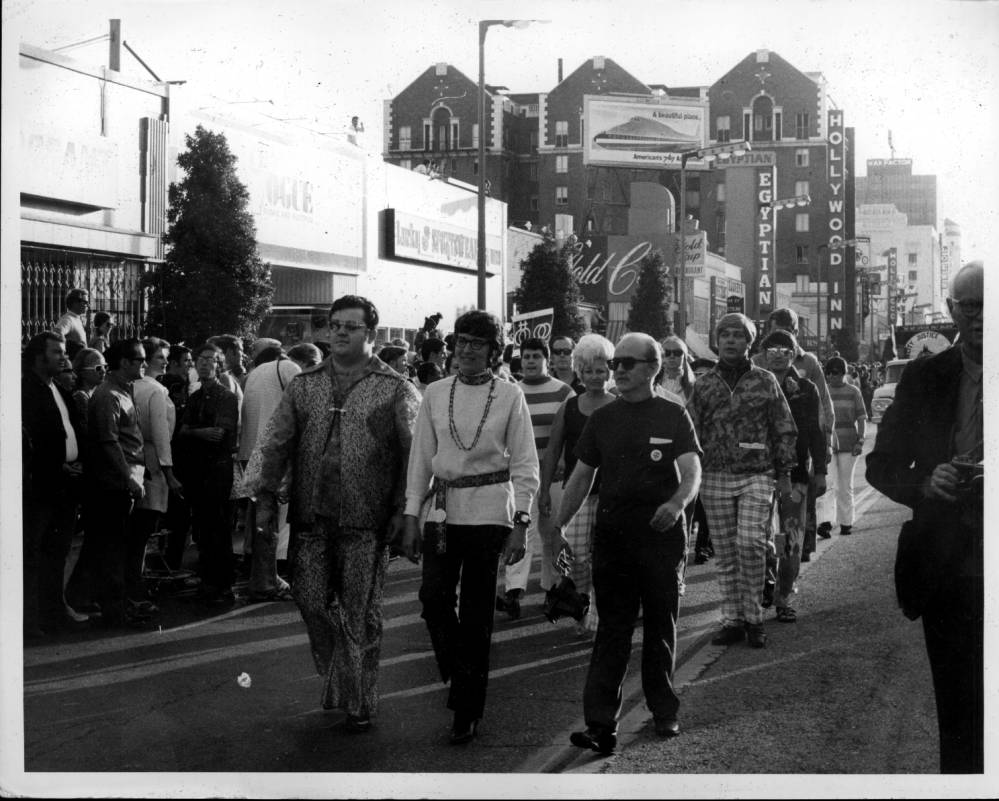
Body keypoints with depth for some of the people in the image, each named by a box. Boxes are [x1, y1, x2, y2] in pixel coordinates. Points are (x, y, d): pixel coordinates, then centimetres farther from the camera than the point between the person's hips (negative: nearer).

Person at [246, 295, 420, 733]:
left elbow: (413, 453, -5)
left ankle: (359, 702, 13)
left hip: (367, 521, -3)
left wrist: (403, 511, -13)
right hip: (310, 517, 3)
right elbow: (275, 442, 9)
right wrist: (265, 493, -1)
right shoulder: (304, 385, 11)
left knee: (361, 614, 2)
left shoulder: (396, 390, 1)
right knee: (311, 601, 5)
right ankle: (334, 677, 29)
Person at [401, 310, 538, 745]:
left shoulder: (509, 396, 0)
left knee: (476, 611, 1)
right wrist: (411, 517, 6)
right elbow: (420, 458, 10)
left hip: (488, 510, -2)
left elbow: (525, 465, 1)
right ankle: (462, 677, 16)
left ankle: (467, 711, 12)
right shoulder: (435, 394, 7)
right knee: (434, 596, -10)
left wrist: (520, 524, -6)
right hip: (441, 508, 2)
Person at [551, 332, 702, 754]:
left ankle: (664, 713, 24)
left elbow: (692, 470, -10)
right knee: (612, 629, -1)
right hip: (612, 533, 2)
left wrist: (677, 502, -30)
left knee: (660, 627, 10)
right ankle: (601, 723, -6)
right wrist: (558, 524, 7)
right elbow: (582, 475, 13)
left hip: (661, 533, -2)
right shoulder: (602, 418, 10)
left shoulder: (672, 415, 1)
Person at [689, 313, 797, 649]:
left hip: (757, 475, -2)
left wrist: (784, 474, 3)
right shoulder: (705, 385, 8)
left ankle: (753, 617, -1)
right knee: (724, 552, 4)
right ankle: (732, 619, 13)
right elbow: (691, 433, 11)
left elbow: (783, 429, 6)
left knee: (750, 543, -14)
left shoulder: (764, 381, 4)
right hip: (715, 478, 2)